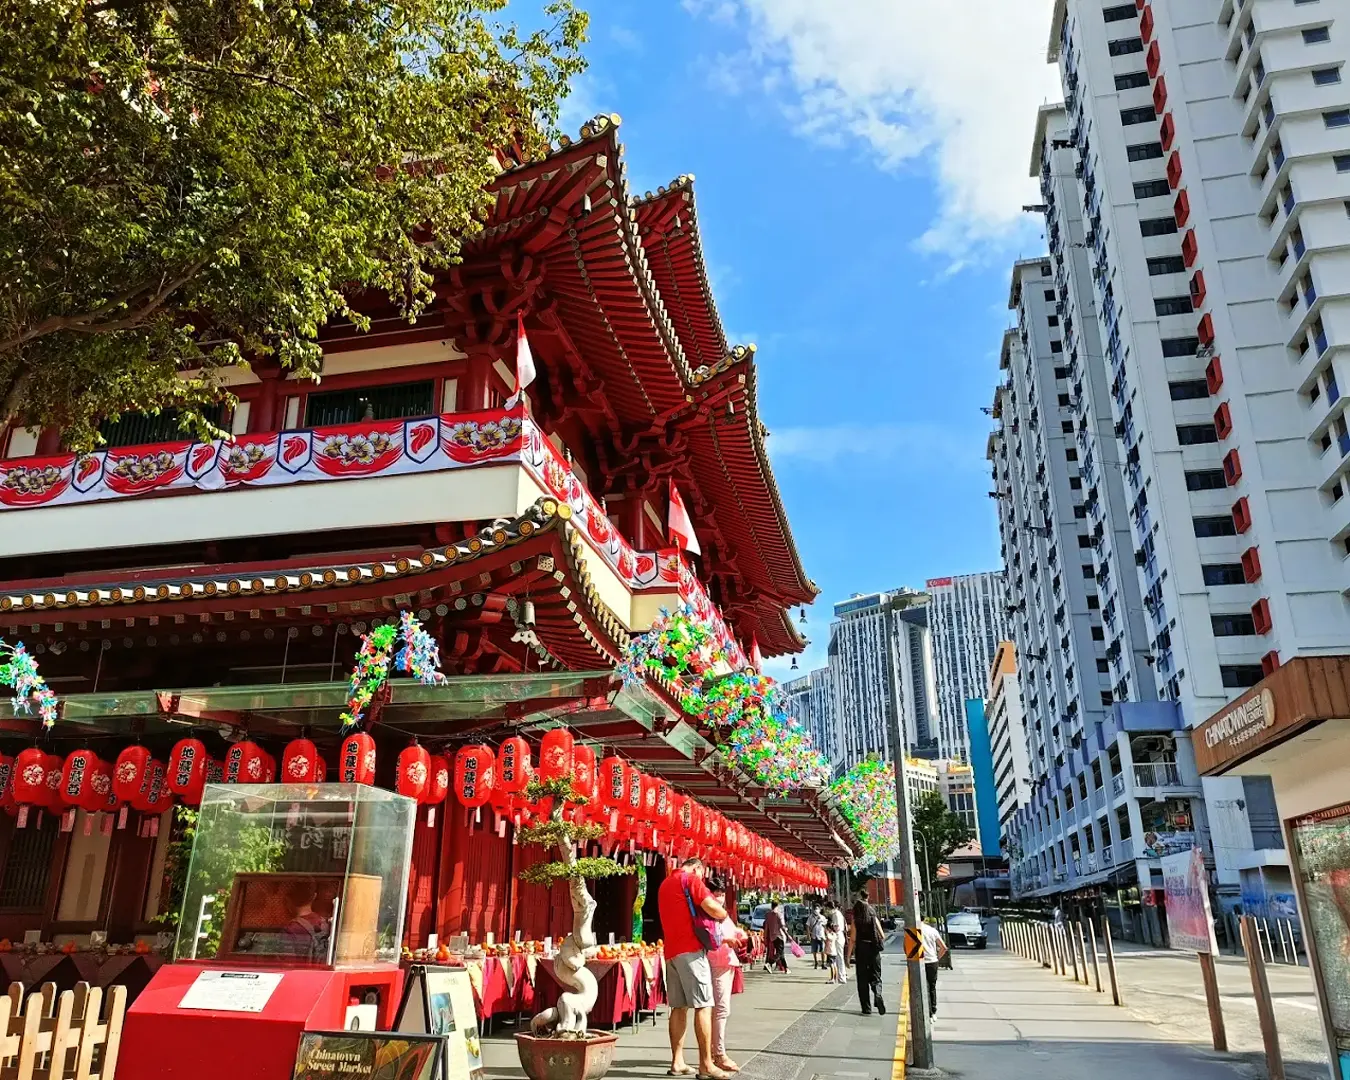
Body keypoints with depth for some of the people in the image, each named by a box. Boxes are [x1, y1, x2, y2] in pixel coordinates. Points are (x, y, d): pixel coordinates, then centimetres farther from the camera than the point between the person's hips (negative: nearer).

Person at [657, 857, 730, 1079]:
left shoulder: (665, 883, 22)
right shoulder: (691, 879, -4)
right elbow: (712, 909, -13)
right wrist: (724, 914, 8)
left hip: (671, 951, 8)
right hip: (690, 949, -8)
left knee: (678, 1007, 9)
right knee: (703, 1006, -6)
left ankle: (677, 1062, 9)